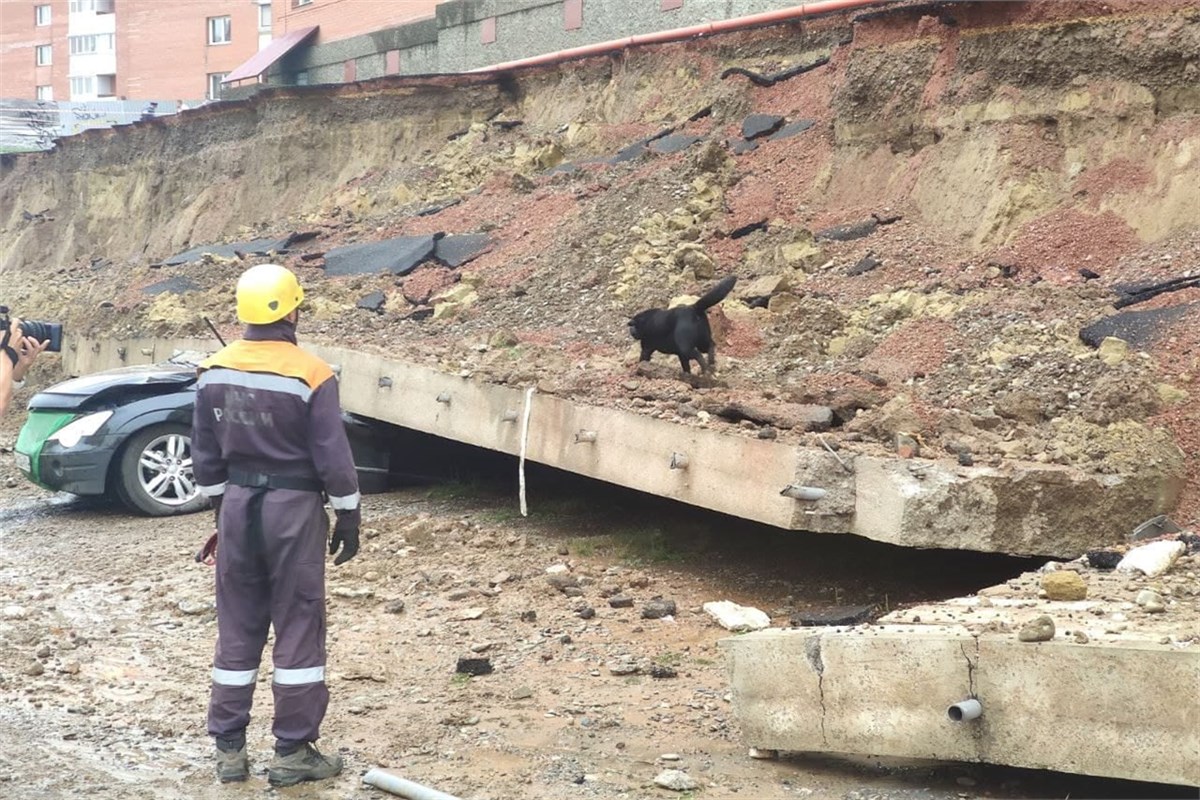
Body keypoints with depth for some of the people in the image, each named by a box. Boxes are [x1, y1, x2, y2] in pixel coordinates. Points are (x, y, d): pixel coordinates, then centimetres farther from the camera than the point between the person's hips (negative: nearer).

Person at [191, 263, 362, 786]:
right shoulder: (310, 376, -15)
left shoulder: (214, 372, 1)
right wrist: (348, 517, 0)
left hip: (237, 505, 5)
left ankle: (229, 749, 17)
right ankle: (293, 752, 7)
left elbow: (205, 455, 9)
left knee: (237, 628, 13)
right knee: (298, 629, 3)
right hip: (293, 507, -5)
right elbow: (333, 458, -12)